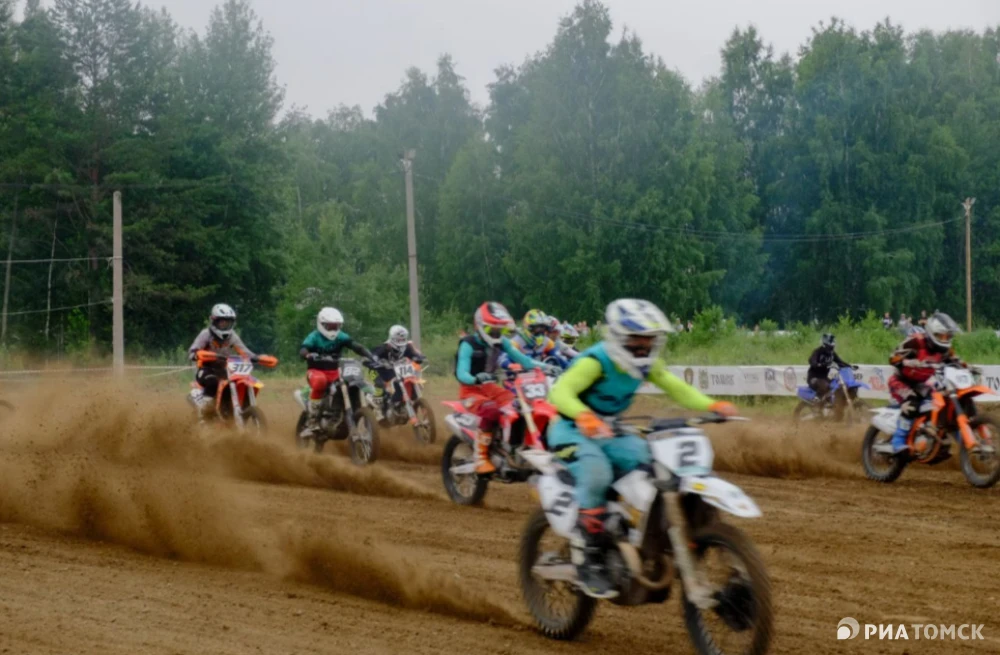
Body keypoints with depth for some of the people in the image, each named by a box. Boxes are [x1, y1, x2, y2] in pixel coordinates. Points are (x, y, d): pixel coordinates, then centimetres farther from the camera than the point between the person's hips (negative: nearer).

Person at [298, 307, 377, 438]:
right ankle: (311, 422, -33)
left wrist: (371, 356, -29)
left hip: (334, 372, 5)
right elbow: (302, 351, -27)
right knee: (320, 381, -39)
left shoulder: (341, 337, 1)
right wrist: (309, 355, -52)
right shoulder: (314, 337, -10)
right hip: (316, 371, -5)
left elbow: (357, 346, -11)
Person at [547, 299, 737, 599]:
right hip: (574, 431, -7)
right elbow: (560, 392, -37)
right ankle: (590, 561, -28)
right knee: (596, 475, -34)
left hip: (612, 432, 7)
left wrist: (713, 406, -17)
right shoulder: (594, 362, -24)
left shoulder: (647, 363, -1)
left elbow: (676, 388, 1)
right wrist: (584, 416, -58)